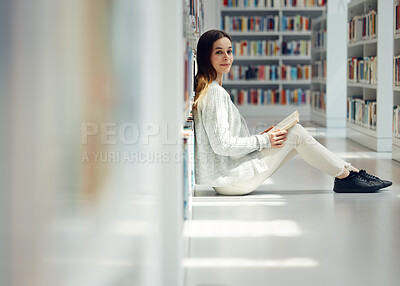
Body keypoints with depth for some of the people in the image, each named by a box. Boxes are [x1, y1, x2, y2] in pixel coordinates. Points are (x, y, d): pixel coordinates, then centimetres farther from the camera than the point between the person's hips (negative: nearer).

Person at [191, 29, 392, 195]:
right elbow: (222, 144, -23)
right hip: (230, 180, -10)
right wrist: (263, 141, -13)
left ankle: (346, 172, 13)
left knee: (293, 136, 11)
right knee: (295, 133, -6)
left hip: (225, 177, 10)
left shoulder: (207, 89, 15)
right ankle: (345, 174, 5)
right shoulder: (215, 93, -17)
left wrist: (260, 138, 10)